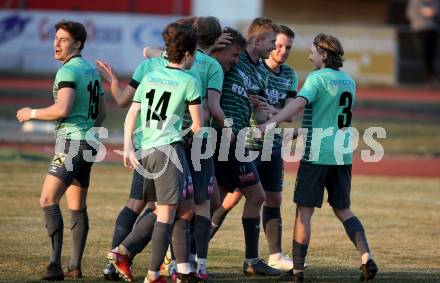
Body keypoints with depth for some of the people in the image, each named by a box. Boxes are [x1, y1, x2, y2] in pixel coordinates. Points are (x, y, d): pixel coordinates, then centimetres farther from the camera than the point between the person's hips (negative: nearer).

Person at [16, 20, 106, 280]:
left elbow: (62, 109, -24)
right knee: (78, 207, 14)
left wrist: (32, 113, -10)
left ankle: (55, 265, -25)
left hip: (72, 142, -10)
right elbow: (101, 113, 23)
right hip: (89, 143, 10)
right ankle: (75, 267, 16)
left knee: (48, 201, -16)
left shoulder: (68, 71, -13)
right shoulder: (92, 70, 16)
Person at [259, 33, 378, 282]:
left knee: (304, 212, 1)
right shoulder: (349, 82, 13)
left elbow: (299, 103, -25)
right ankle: (366, 257, -3)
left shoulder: (317, 78, -9)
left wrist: (271, 122, -36)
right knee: (343, 210, 15)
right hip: (343, 156, 7)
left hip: (317, 155, -6)